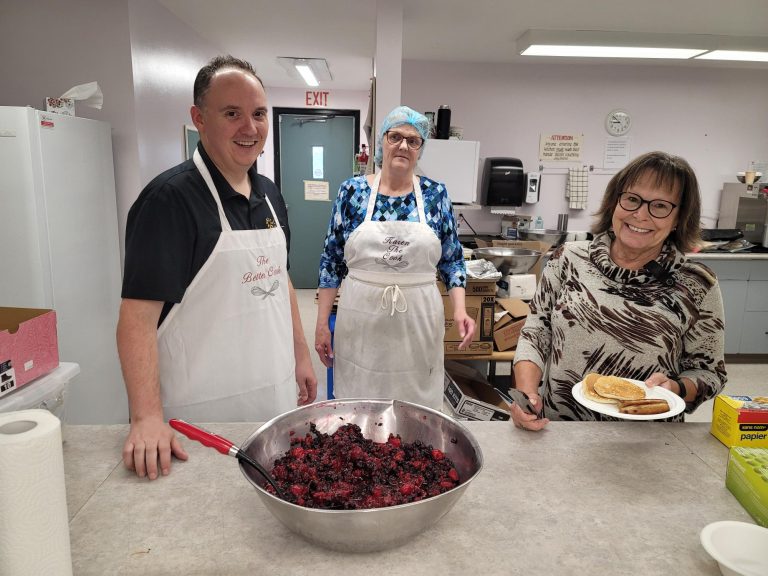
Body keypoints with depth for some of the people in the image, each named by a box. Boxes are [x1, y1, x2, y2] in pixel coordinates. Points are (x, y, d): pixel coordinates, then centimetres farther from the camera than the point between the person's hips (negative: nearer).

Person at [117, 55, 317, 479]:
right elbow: (138, 313, -21)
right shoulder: (170, 197, -17)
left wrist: (300, 354, 12)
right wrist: (147, 418, -27)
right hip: (203, 411, -7)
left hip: (276, 394, 7)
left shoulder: (269, 194, 6)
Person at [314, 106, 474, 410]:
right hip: (360, 324, 0)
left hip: (418, 325, 1)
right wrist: (322, 323, 0)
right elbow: (331, 262, 3)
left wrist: (460, 309, -9)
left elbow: (452, 259, 6)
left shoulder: (436, 194, 2)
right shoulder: (352, 191, 0)